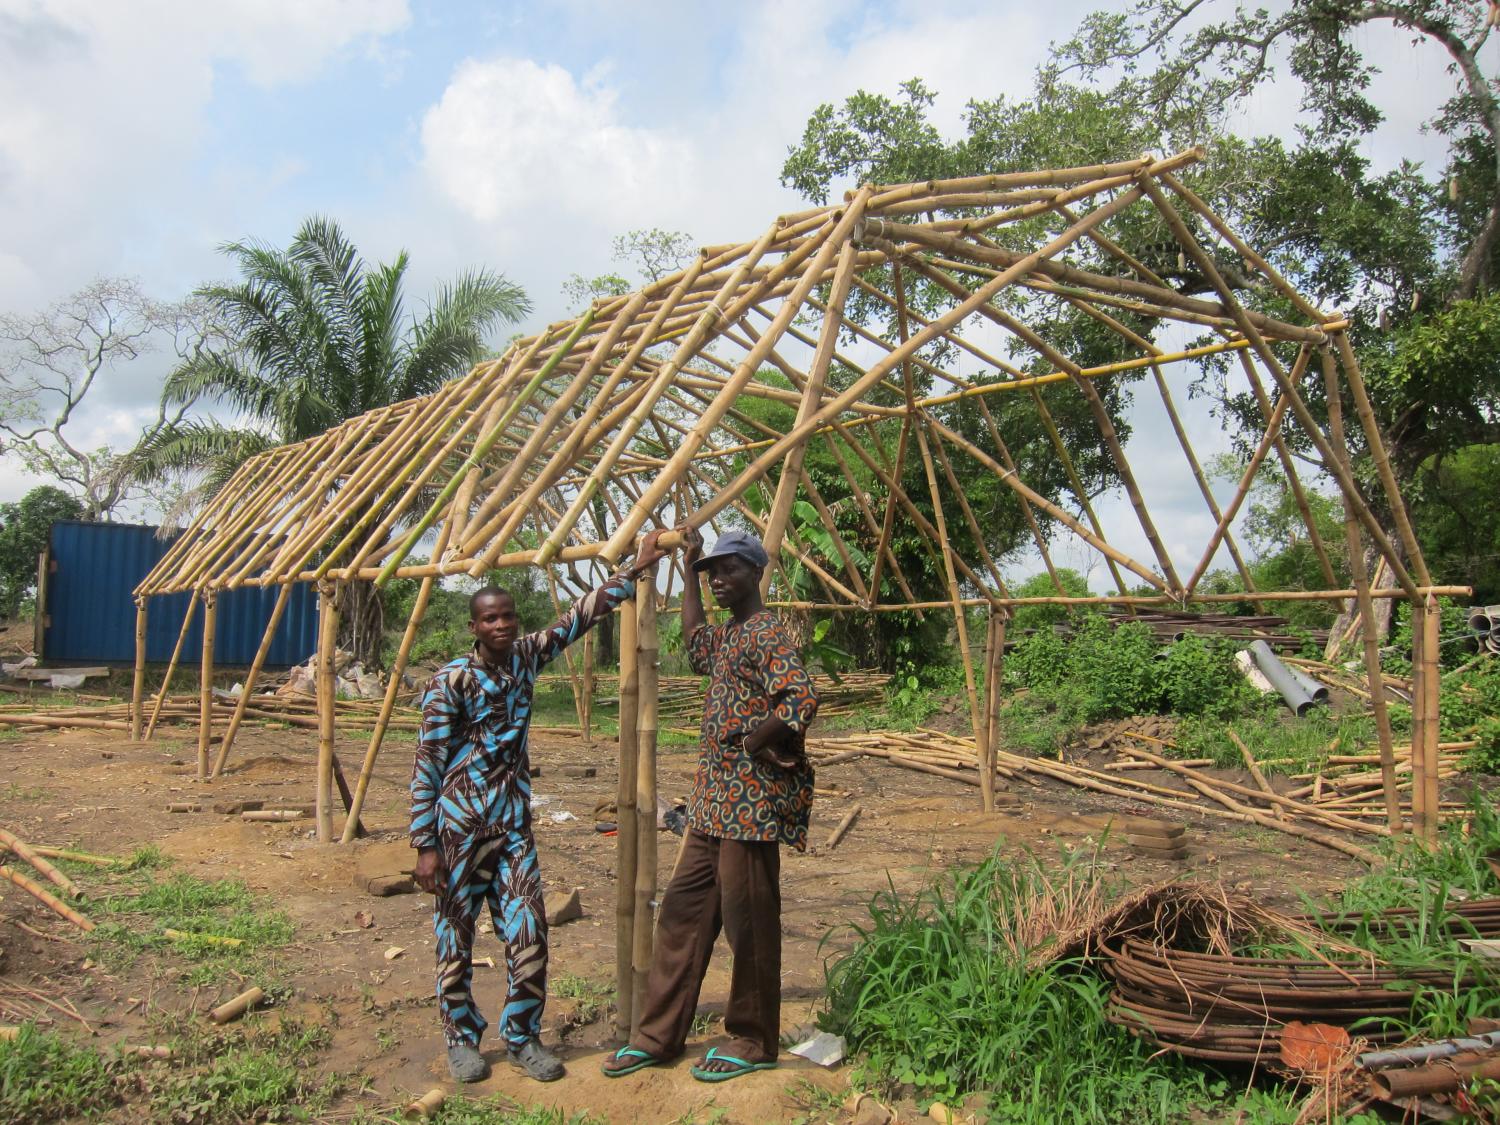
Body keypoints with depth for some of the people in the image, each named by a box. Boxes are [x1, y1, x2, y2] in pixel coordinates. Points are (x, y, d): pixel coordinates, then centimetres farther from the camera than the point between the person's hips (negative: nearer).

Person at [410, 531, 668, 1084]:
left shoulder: (525, 657, 2)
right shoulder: (452, 681, -12)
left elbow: (579, 617, 9)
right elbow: (426, 766, -10)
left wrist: (634, 570, 9)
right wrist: (424, 845, -12)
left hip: (514, 824, 4)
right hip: (460, 827, -4)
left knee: (529, 934, 1)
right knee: (456, 939, 8)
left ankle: (522, 1037, 19)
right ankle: (462, 1039, 26)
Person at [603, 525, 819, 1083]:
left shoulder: (767, 632, -14)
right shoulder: (728, 634, 15)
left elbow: (801, 700, -28)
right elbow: (697, 649, 36)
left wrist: (751, 744, -16)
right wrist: (690, 570, 34)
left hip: (751, 802, -10)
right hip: (714, 800, 10)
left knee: (747, 920, 2)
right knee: (683, 909, 13)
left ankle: (753, 1043, 19)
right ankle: (658, 1035, 24)